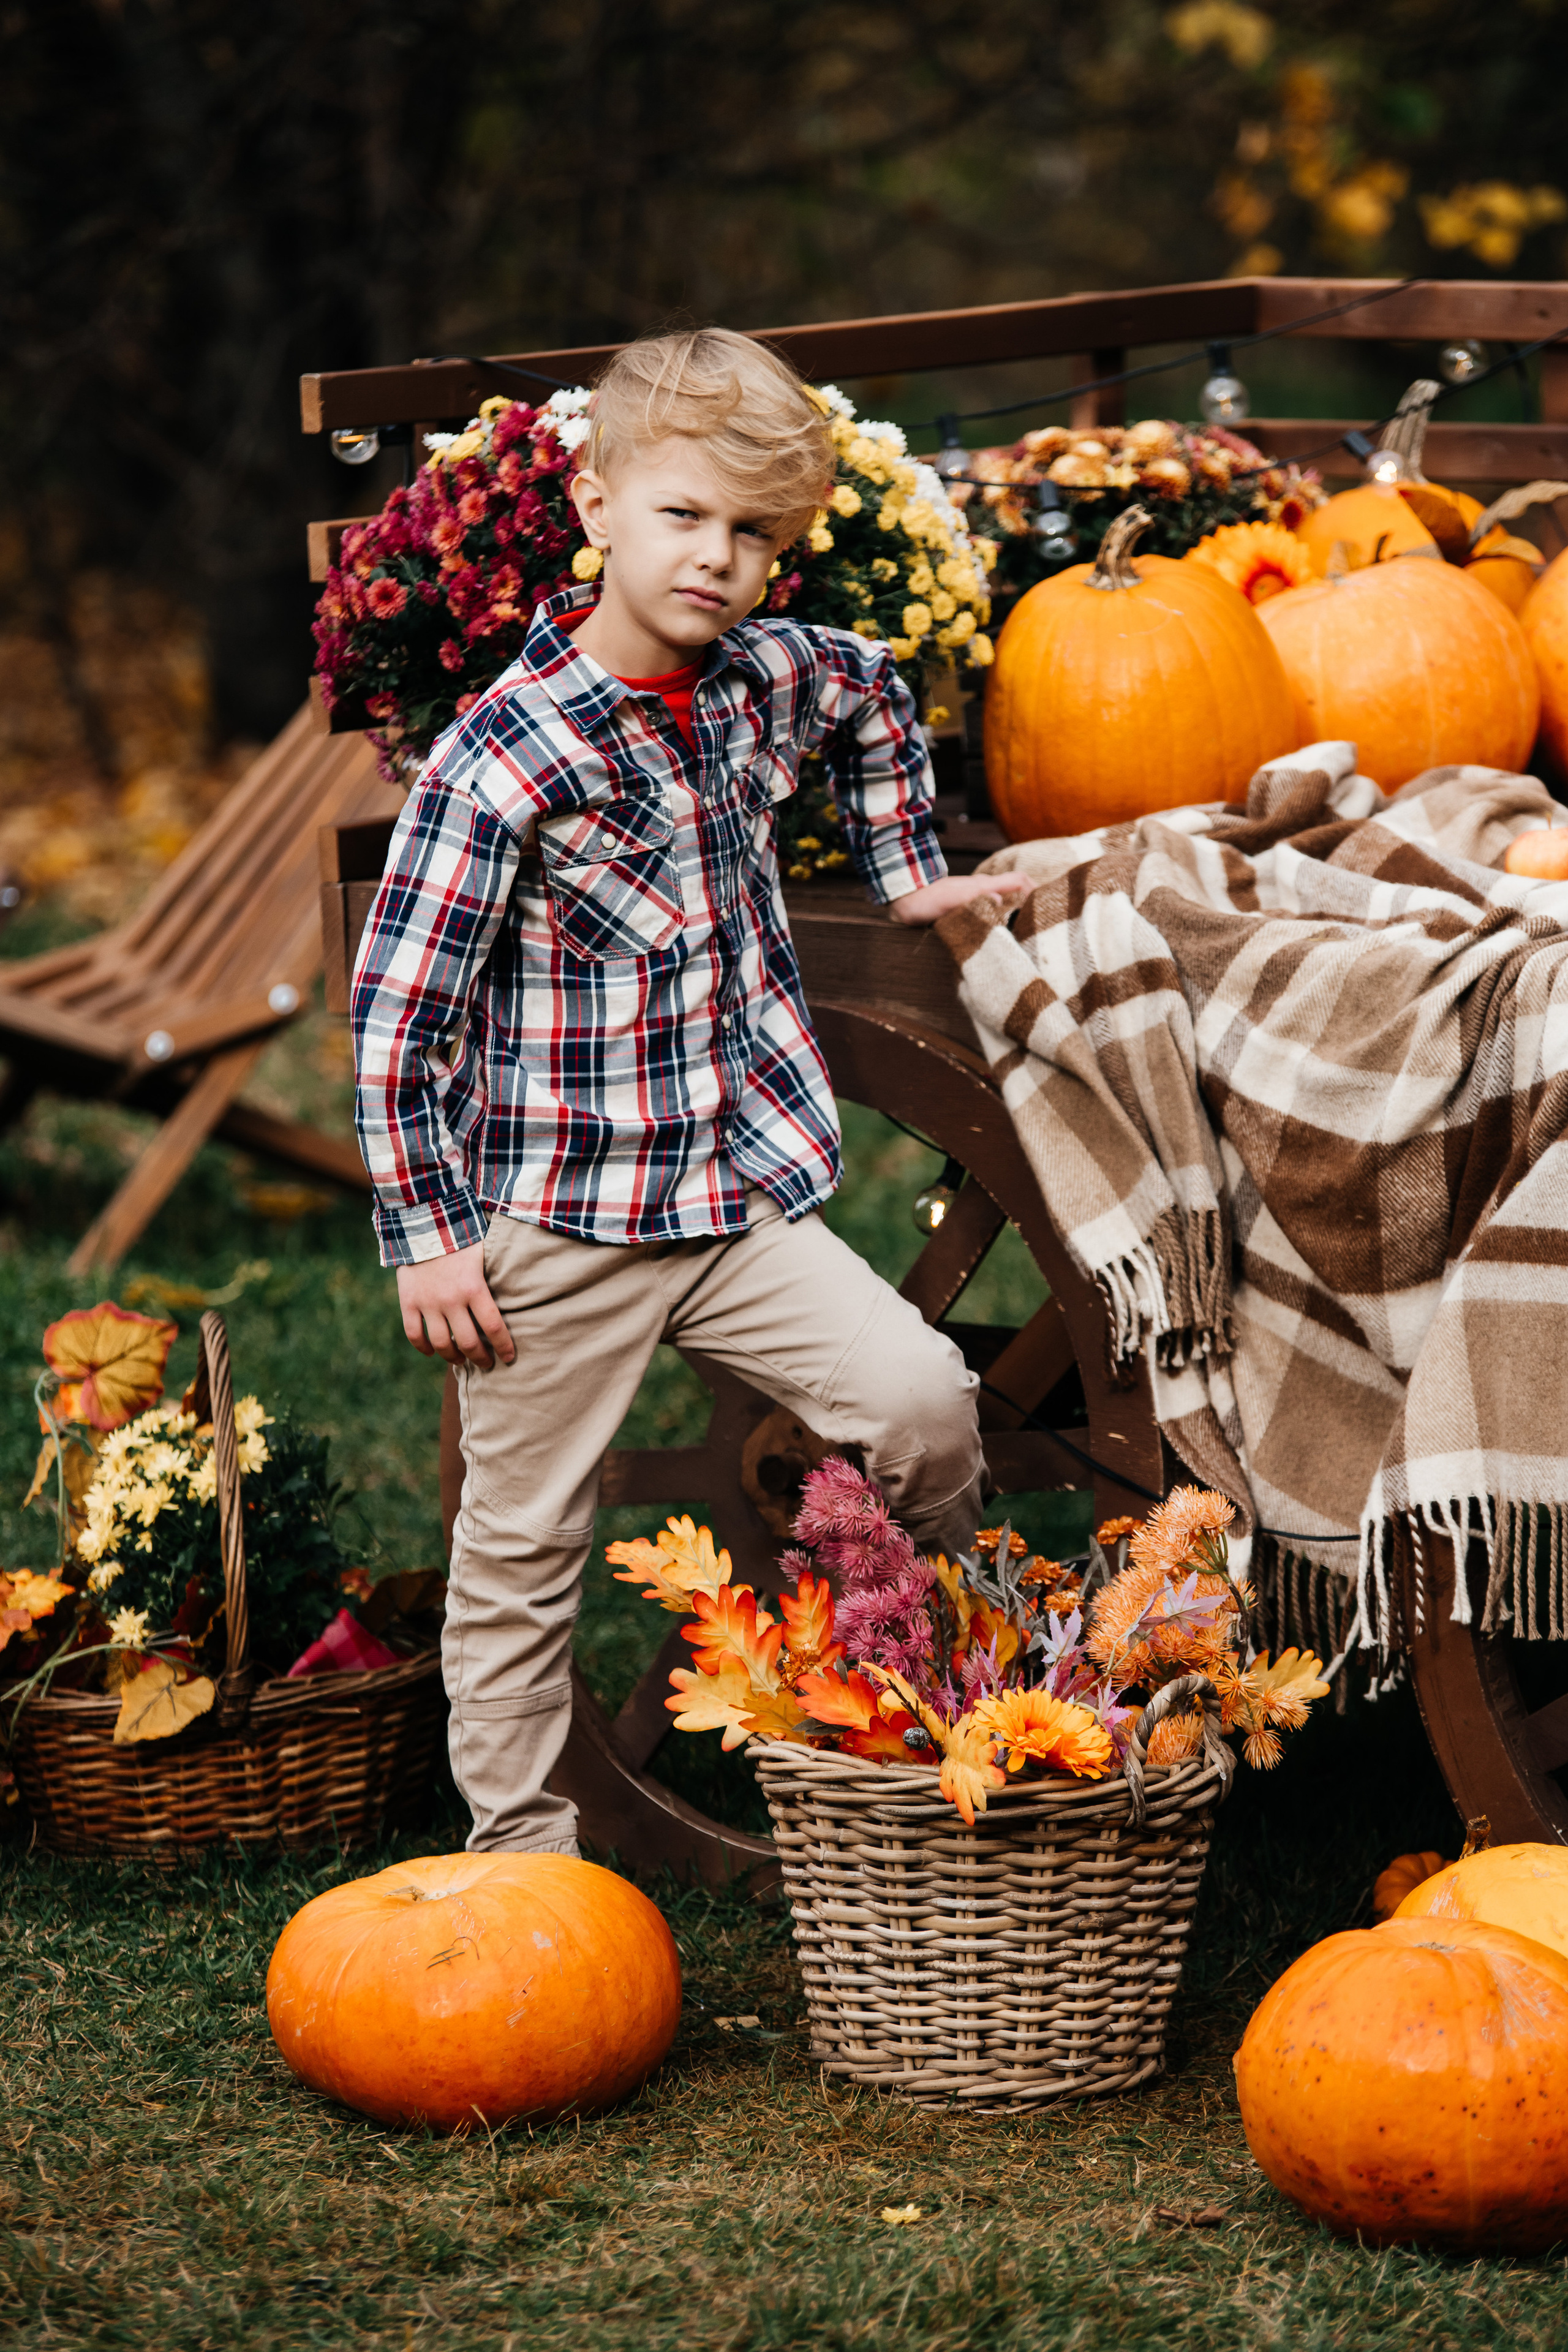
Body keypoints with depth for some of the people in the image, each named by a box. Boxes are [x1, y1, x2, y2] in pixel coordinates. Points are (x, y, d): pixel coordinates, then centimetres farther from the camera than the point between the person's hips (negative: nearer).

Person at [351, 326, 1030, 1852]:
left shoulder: (773, 679, 2)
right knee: (524, 1546, 6)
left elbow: (877, 700, 29)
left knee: (922, 1399, -12)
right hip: (556, 1227, -5)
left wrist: (906, 876, 27)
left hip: (745, 1195, 5)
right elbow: (394, 1010, -14)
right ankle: (520, 1847, 20)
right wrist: (425, 1237, -12)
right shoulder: (503, 760, -18)